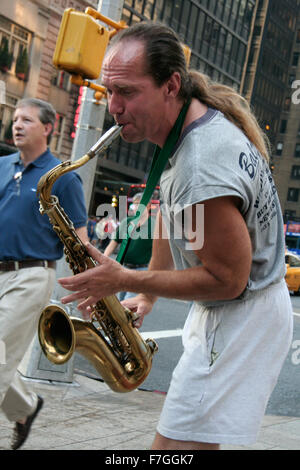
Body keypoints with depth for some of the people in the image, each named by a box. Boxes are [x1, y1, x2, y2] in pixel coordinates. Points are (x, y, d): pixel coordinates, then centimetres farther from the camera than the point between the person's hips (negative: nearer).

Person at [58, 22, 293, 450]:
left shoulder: (204, 163, -32)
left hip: (242, 319, -10)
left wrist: (125, 280, -20)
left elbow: (228, 280, -25)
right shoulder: (195, 120, 2)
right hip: (221, 312, 10)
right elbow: (170, 216, 15)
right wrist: (147, 295, 14)